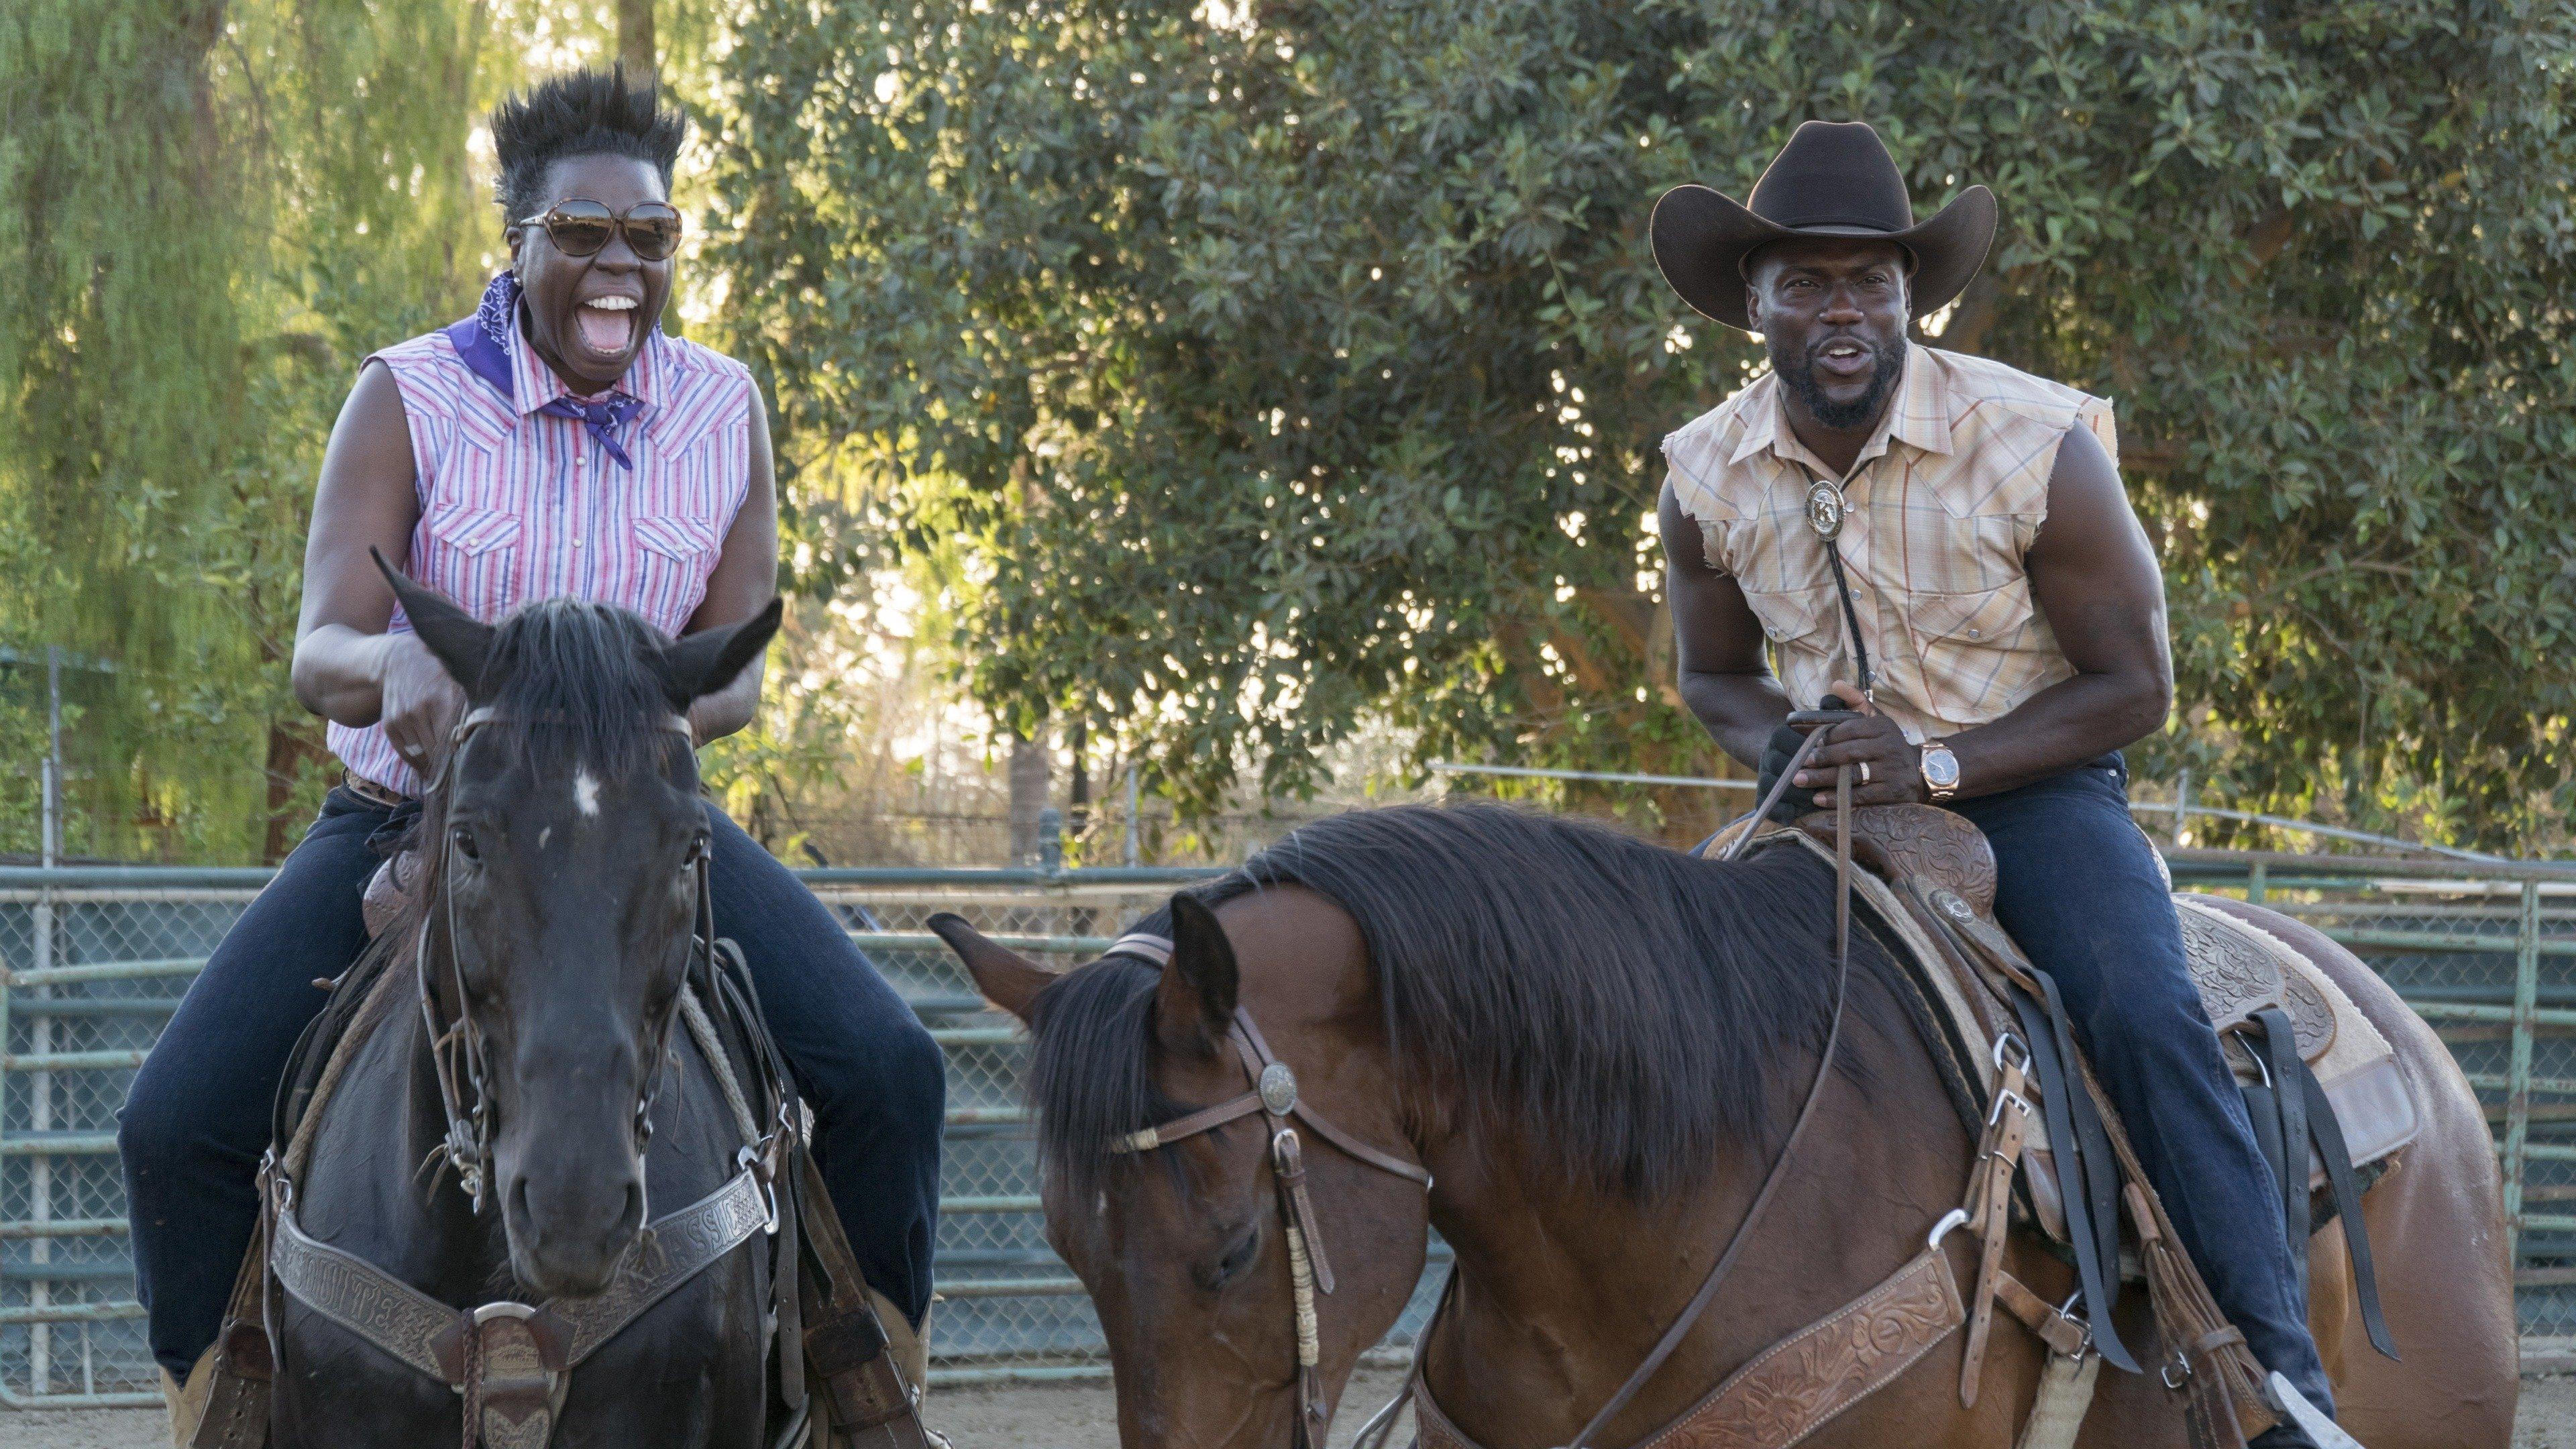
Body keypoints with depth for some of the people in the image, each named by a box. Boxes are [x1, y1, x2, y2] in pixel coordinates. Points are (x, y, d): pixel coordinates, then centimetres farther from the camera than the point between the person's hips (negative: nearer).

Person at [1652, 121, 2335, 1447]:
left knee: (2145, 1017, -27)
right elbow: (1713, 680, 11)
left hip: (2035, 784, -4)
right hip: (1839, 791, 4)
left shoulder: (2036, 445, -17)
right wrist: (1790, 743, -13)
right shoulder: (1709, 476, -6)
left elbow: (2135, 687, -11)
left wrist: (1939, 764, -23)